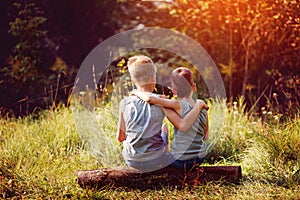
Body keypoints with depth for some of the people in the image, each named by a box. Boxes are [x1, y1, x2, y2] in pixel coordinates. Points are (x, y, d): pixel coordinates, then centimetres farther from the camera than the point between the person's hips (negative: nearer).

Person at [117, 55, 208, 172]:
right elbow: (182, 126, -20)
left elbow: (120, 137, 2)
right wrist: (198, 105, -7)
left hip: (132, 161, 2)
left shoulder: (125, 103, -6)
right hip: (155, 161, -2)